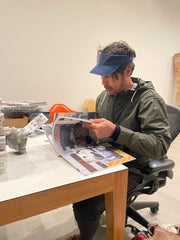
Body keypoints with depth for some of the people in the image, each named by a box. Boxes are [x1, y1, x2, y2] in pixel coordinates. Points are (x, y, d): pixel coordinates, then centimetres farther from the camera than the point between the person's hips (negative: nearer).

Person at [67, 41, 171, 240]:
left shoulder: (149, 100, -15)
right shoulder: (104, 95, 7)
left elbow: (160, 146, -24)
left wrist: (115, 132, -33)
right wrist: (82, 122, -3)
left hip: (131, 169, -7)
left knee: (85, 205, -21)